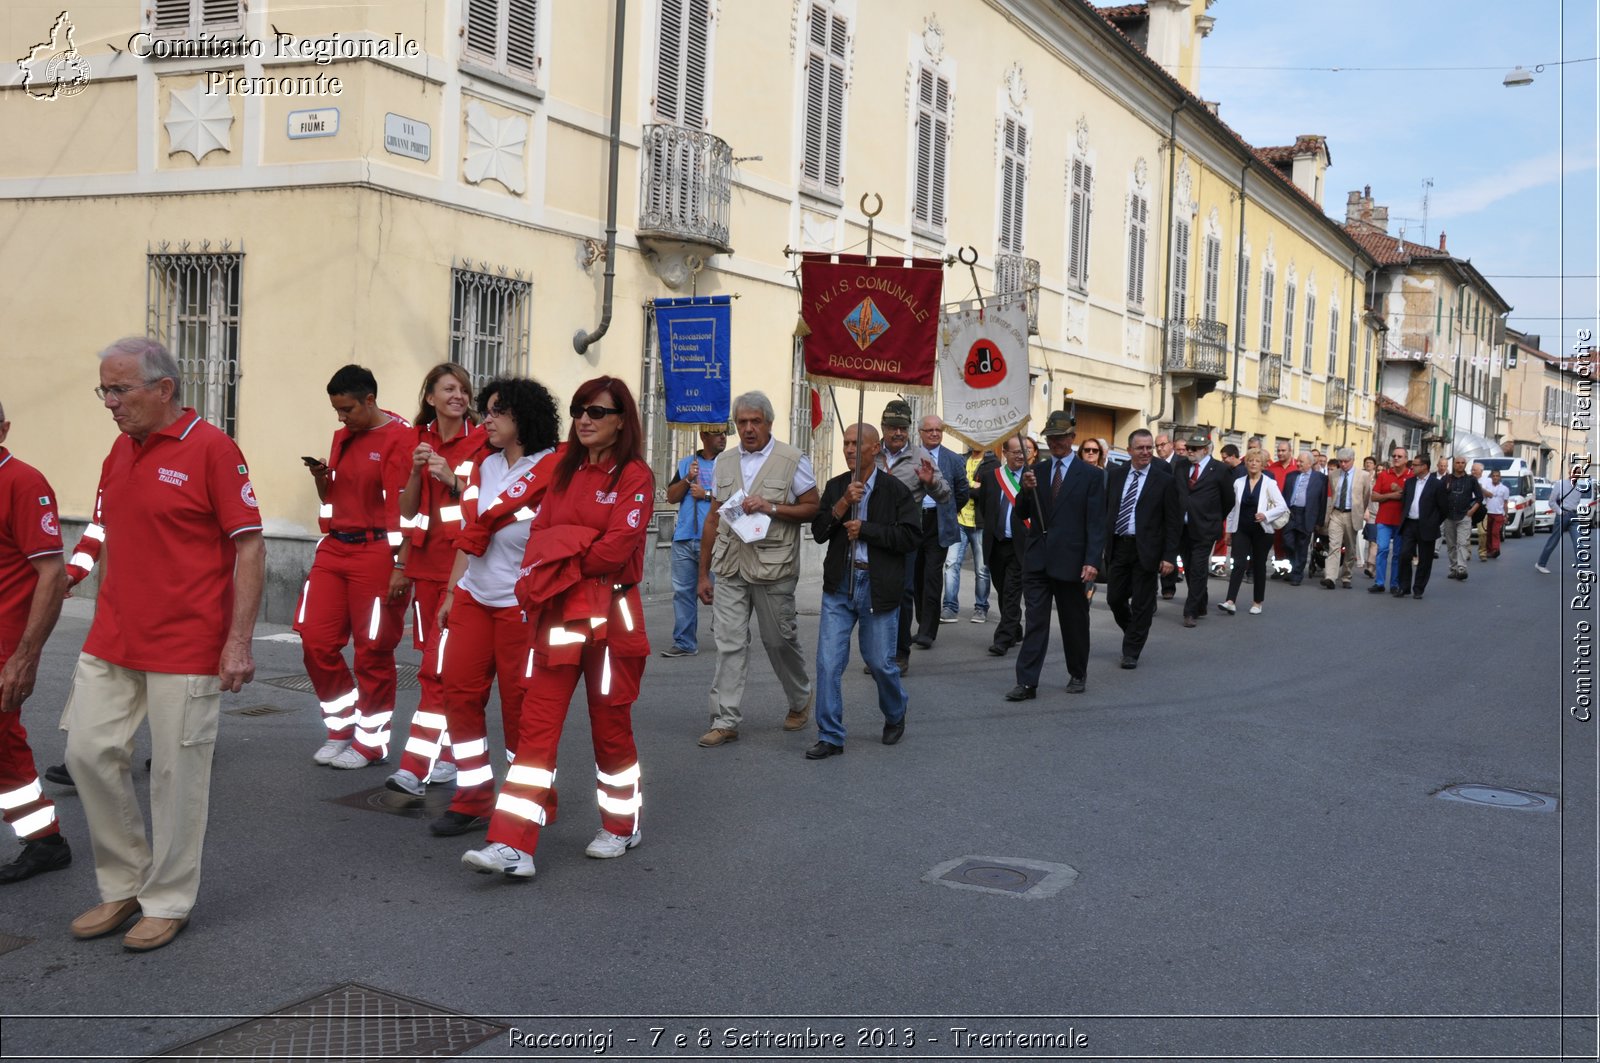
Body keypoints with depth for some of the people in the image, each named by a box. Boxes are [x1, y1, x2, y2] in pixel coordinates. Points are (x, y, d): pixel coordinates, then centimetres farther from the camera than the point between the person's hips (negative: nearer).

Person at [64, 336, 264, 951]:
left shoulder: (211, 449, -11)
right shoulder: (120, 451, 10)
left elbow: (249, 548, -13)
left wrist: (239, 642, -16)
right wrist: (102, 627, 17)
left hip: (186, 647, -7)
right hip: (112, 643, 7)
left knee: (177, 773, 2)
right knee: (89, 752, 7)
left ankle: (167, 902, 20)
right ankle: (124, 886, 25)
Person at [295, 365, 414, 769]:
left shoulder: (400, 438, -10)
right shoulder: (342, 437, 13)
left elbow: (404, 507, -14)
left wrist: (401, 567, -18)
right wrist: (321, 477, 0)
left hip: (375, 553, -7)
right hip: (334, 550, 7)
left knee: (372, 652, 1)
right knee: (316, 641, 4)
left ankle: (371, 742, 15)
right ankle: (342, 727, 21)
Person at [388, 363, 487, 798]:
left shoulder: (480, 442, -3)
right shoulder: (419, 440, 10)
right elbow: (407, 509, 9)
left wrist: (452, 479, -19)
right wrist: (416, 472, -8)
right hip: (426, 561, 5)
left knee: (439, 667, -11)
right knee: (432, 665, 9)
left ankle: (416, 769, -13)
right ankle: (446, 757, 20)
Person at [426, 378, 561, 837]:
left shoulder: (552, 468, -8)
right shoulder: (484, 466, 13)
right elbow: (467, 534, 18)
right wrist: (451, 592, 16)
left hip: (521, 601, -7)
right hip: (473, 594, 7)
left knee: (519, 701, 0)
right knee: (458, 689, 3)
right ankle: (473, 797, 14)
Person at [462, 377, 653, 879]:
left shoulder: (635, 475, -6)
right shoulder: (564, 469, 14)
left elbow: (616, 547, -17)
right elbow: (540, 533, 10)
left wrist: (565, 564, -7)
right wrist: (543, 575, -9)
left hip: (610, 615, -5)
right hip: (557, 614, 5)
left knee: (610, 723, 8)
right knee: (536, 724, -2)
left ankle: (622, 825, 29)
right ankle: (513, 846, -4)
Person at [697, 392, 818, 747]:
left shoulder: (792, 460, -2)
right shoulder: (723, 462, 11)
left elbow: (812, 508, -2)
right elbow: (713, 520, 15)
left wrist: (772, 508, -17)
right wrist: (704, 573, 13)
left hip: (773, 567, -3)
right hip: (730, 567, 3)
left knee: (779, 640, 7)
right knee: (729, 643, 0)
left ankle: (800, 700, 32)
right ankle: (725, 721, 4)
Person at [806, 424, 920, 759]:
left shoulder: (896, 490, -4)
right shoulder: (835, 487, 7)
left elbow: (911, 536, -13)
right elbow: (819, 533, 0)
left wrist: (865, 529, -14)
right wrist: (844, 503, -14)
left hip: (878, 587, -3)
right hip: (839, 584, 3)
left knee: (880, 661, 7)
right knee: (828, 662, -3)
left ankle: (895, 716, 37)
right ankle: (830, 737, 7)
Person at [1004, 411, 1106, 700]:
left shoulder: (1091, 475, -1)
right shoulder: (1036, 472, 9)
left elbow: (1096, 523, -5)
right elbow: (1022, 514, 8)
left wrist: (1091, 561, -13)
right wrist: (1026, 490, -12)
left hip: (1070, 560, -2)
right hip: (1037, 559, 2)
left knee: (1074, 622, 11)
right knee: (1034, 622, -1)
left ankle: (1078, 675, 28)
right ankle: (1027, 683, -2)